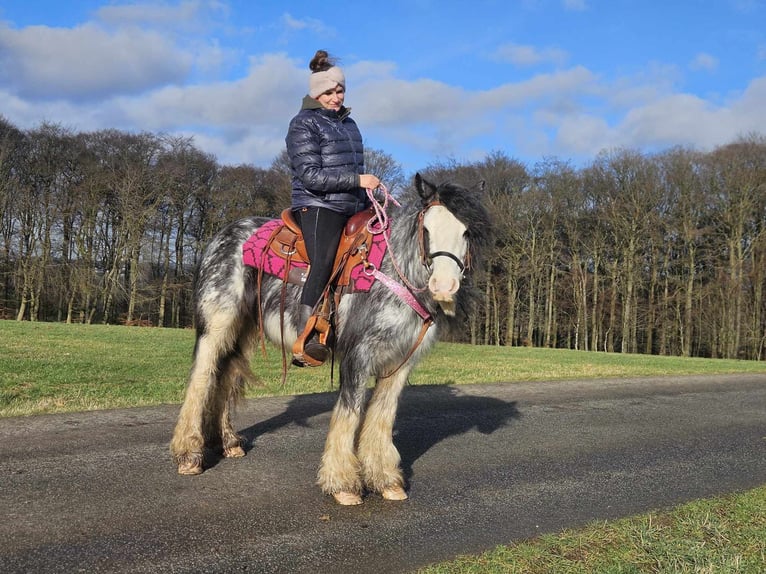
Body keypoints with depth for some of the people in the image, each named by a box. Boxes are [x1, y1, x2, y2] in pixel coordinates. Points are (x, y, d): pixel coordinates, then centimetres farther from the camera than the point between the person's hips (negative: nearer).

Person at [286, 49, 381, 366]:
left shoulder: (348, 123, 20)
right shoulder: (304, 124, -3)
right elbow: (311, 176, -13)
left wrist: (368, 202, 19)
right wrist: (358, 180, -15)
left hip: (352, 209, 8)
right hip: (318, 207, -8)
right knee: (324, 263, -25)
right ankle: (305, 341, -31)